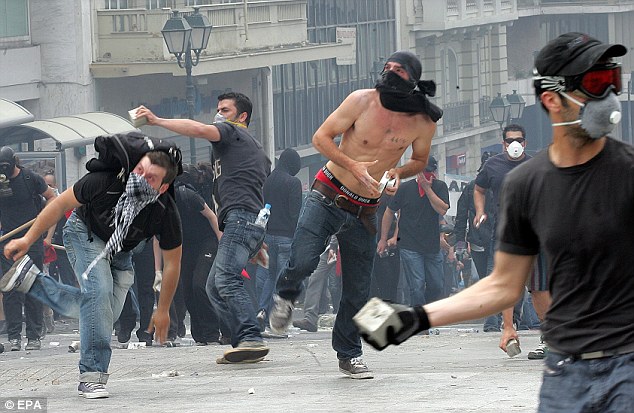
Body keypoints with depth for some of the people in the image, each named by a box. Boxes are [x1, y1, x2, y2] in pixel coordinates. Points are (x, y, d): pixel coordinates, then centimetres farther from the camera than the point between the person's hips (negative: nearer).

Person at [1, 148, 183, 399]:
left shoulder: (166, 213, -30)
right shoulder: (106, 180, -36)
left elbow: (173, 262, -13)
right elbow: (62, 204, -19)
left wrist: (163, 311, -5)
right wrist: (28, 239, -16)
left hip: (120, 253, 4)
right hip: (85, 233, -4)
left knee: (106, 312, -2)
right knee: (98, 290, -25)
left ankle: (29, 280, 11)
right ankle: (91, 376, -21)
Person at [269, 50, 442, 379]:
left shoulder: (424, 123, -7)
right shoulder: (362, 101, -14)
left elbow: (419, 161, 13)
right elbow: (321, 137, -7)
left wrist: (398, 172, -10)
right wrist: (354, 166, -21)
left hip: (365, 212, 3)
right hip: (328, 197, -3)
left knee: (357, 290, 7)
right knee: (302, 262, -20)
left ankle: (349, 354, 25)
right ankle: (285, 296, 15)